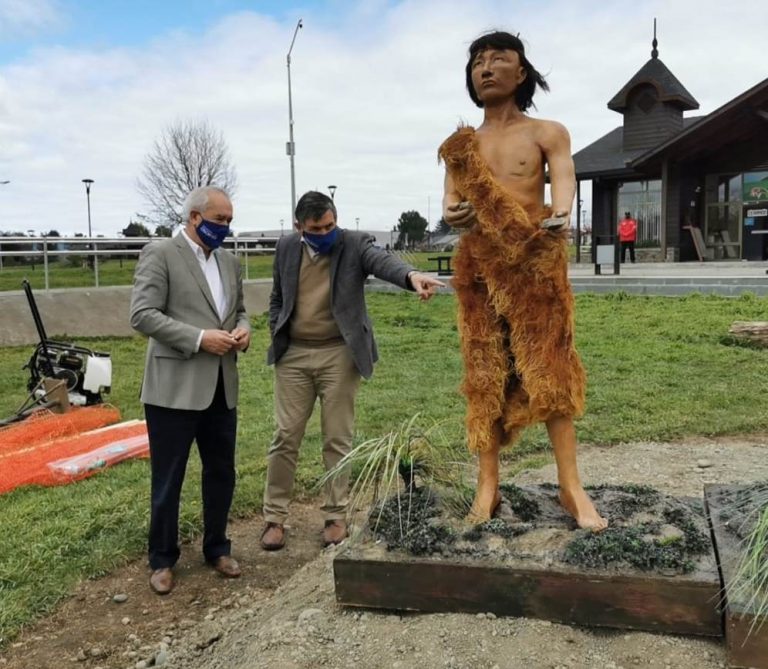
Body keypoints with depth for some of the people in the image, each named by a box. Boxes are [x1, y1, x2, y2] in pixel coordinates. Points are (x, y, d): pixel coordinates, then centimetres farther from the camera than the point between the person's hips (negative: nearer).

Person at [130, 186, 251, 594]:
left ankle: (216, 548, 32)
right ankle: (162, 559, 24)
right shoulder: (159, 254, -7)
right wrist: (199, 338, -20)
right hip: (175, 387, -6)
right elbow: (142, 315, -15)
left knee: (222, 473, 15)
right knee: (168, 480, 6)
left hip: (221, 387, 6)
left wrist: (243, 330, -2)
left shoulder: (228, 261, 14)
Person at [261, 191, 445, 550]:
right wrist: (278, 336, 3)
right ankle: (275, 517, 17)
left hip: (339, 355, -2)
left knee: (337, 439, 5)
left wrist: (411, 275, -47)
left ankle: (335, 516, 19)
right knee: (285, 437, 5)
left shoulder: (355, 243, -5)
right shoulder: (286, 248, 6)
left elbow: (383, 260, -26)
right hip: (293, 354, 3)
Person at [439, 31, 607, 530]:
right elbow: (451, 200, 3)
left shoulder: (548, 133, 5)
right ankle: (488, 484, 8)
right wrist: (451, 215, -23)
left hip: (535, 263, -3)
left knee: (550, 368, -4)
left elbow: (564, 183, -11)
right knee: (486, 373, 3)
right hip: (479, 266, 3)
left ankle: (571, 485, 3)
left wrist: (559, 219, -34)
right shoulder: (461, 144, 13)